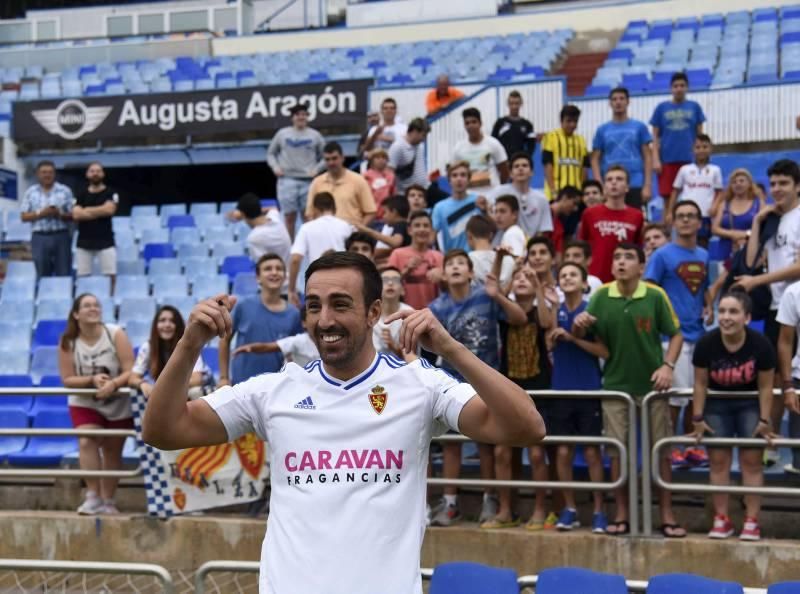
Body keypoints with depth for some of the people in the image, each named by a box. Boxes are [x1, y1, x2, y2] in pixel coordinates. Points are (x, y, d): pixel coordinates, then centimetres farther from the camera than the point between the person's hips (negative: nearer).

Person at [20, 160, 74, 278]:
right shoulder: (30, 192, 8)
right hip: (39, 238, 1)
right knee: (42, 275, 4)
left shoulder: (65, 191, 5)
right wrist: (40, 213, -12)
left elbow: (73, 215, 2)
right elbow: (24, 216, 4)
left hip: (61, 236, -1)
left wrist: (59, 215, -16)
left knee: (64, 275, -3)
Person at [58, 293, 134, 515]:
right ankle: (93, 497, -18)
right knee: (86, 442, -21)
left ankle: (107, 501, 19)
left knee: (112, 451, 7)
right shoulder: (68, 342, -15)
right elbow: (67, 380, -15)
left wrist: (113, 384, -41)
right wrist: (92, 380, -31)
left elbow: (130, 371, -22)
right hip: (85, 403, 0)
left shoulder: (116, 334, -19)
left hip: (119, 405, 0)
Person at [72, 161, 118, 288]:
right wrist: (100, 212, -7)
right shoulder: (81, 196, 11)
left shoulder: (110, 194, 4)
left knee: (110, 275, -6)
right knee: (82, 277, 1)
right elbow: (76, 215, -4)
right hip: (84, 242, 2)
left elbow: (109, 209, -13)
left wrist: (86, 210, -3)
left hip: (105, 242, -2)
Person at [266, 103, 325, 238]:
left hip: (308, 182, 0)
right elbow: (271, 153, 18)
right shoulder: (282, 134, 9)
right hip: (287, 181, 0)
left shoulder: (315, 135, 8)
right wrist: (275, 167, 1)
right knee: (289, 217, 1)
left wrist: (317, 169, -3)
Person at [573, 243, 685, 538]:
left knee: (661, 451, 4)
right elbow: (582, 336, 2)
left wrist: (668, 365, -15)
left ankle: (667, 517, 12)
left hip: (651, 386, -1)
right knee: (617, 452, 6)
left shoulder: (655, 295, -9)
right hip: (615, 385, 2)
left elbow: (675, 334, -1)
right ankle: (622, 516, 17)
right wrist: (578, 325, -21)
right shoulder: (601, 296, -4)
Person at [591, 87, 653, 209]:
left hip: (635, 186, -1)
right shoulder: (602, 130, 9)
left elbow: (647, 157, 5)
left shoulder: (639, 127, 7)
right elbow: (595, 160, 8)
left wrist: (647, 185, -4)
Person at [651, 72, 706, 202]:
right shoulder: (662, 107, 7)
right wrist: (656, 159, -3)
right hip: (667, 160, 0)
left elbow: (700, 135, 10)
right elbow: (656, 136, 7)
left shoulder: (694, 107, 8)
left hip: (689, 159, 0)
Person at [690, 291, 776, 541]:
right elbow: (701, 383, -12)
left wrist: (764, 420, -11)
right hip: (717, 404, 1)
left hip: (749, 405, -1)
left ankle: (752, 521, 5)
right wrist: (697, 418, -8)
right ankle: (721, 520, 10)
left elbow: (765, 386, -14)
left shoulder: (761, 345, -25)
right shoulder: (706, 343, -23)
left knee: (751, 460, -1)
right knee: (718, 460, 2)